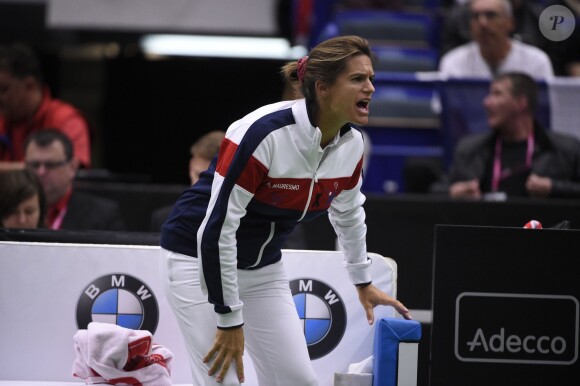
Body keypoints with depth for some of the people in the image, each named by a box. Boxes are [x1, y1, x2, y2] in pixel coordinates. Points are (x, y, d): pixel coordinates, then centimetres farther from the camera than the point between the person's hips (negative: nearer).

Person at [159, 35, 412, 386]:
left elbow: (348, 212, 16)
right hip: (198, 256, -7)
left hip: (264, 267, 7)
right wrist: (229, 321, -24)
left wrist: (363, 282, 26)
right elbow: (216, 229, -29)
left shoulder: (352, 144, -7)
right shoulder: (263, 133, -29)